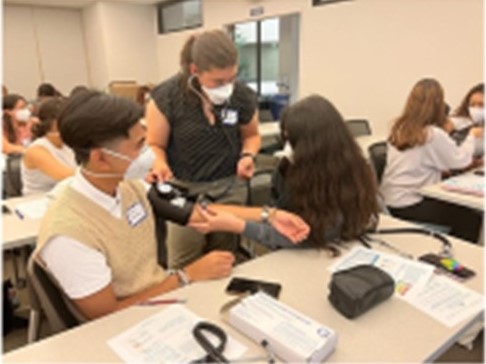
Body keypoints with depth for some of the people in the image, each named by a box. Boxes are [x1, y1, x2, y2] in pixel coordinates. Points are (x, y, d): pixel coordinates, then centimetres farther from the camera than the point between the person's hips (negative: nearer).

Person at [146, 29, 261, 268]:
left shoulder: (242, 96, -5)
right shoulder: (166, 97, -13)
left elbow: (251, 135, 13)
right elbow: (155, 145, -3)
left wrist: (247, 156, -8)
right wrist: (160, 165, -25)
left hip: (230, 188, 2)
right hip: (185, 190, -2)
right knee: (183, 266, 0)